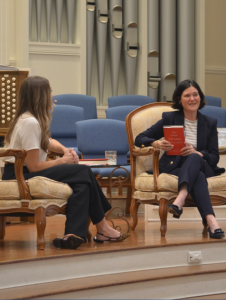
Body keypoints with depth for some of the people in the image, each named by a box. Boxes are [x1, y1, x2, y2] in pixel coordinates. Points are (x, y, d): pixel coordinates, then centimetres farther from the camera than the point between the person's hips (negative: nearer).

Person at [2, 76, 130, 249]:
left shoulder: (35, 119, 12)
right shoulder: (30, 123, -18)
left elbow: (47, 142, 31)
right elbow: (34, 167, -21)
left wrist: (64, 150, 9)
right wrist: (62, 161, -6)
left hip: (25, 174, 10)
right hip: (20, 178, -10)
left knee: (83, 175, -5)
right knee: (83, 174, -14)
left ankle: (75, 233, -12)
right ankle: (102, 229, -6)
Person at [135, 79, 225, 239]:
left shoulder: (210, 123, 13)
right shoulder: (169, 118, 9)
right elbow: (140, 139, 6)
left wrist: (196, 153, -18)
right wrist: (157, 144, -17)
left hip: (200, 165, 1)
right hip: (172, 167, -1)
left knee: (194, 158, -38)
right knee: (198, 177, -39)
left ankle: (180, 200, -61)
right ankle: (210, 220, -59)